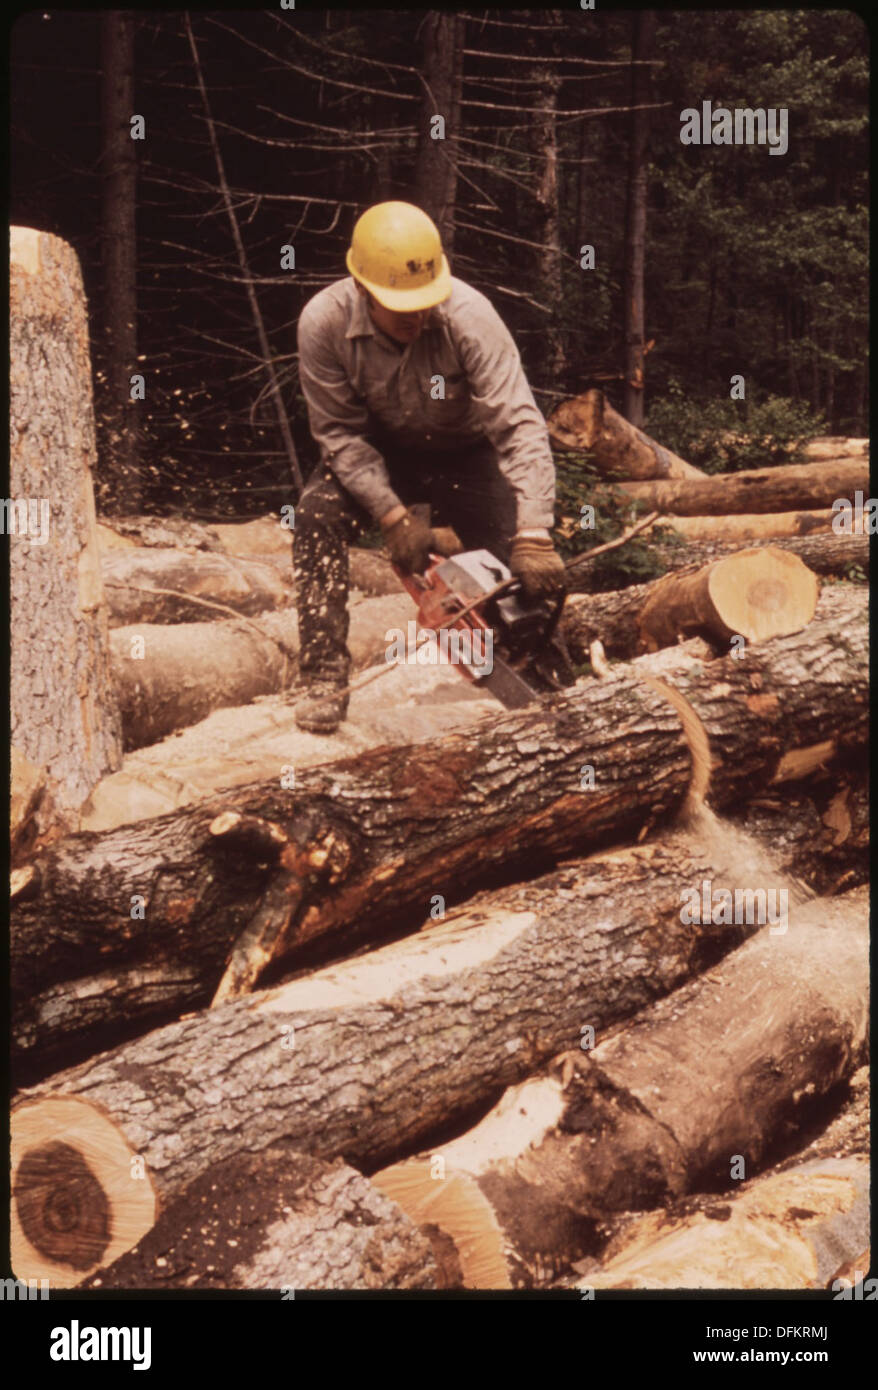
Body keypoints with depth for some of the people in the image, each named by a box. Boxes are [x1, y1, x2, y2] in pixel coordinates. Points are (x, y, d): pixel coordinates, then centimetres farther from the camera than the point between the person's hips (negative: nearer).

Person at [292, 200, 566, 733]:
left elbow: (521, 427, -37)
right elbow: (340, 432, -19)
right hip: (379, 452, 1)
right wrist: (394, 517, -30)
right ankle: (324, 678, -20)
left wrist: (534, 536, -48)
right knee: (320, 511, -27)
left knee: (522, 578, -13)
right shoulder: (323, 322, -27)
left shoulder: (470, 317, -33)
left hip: (464, 454, -1)